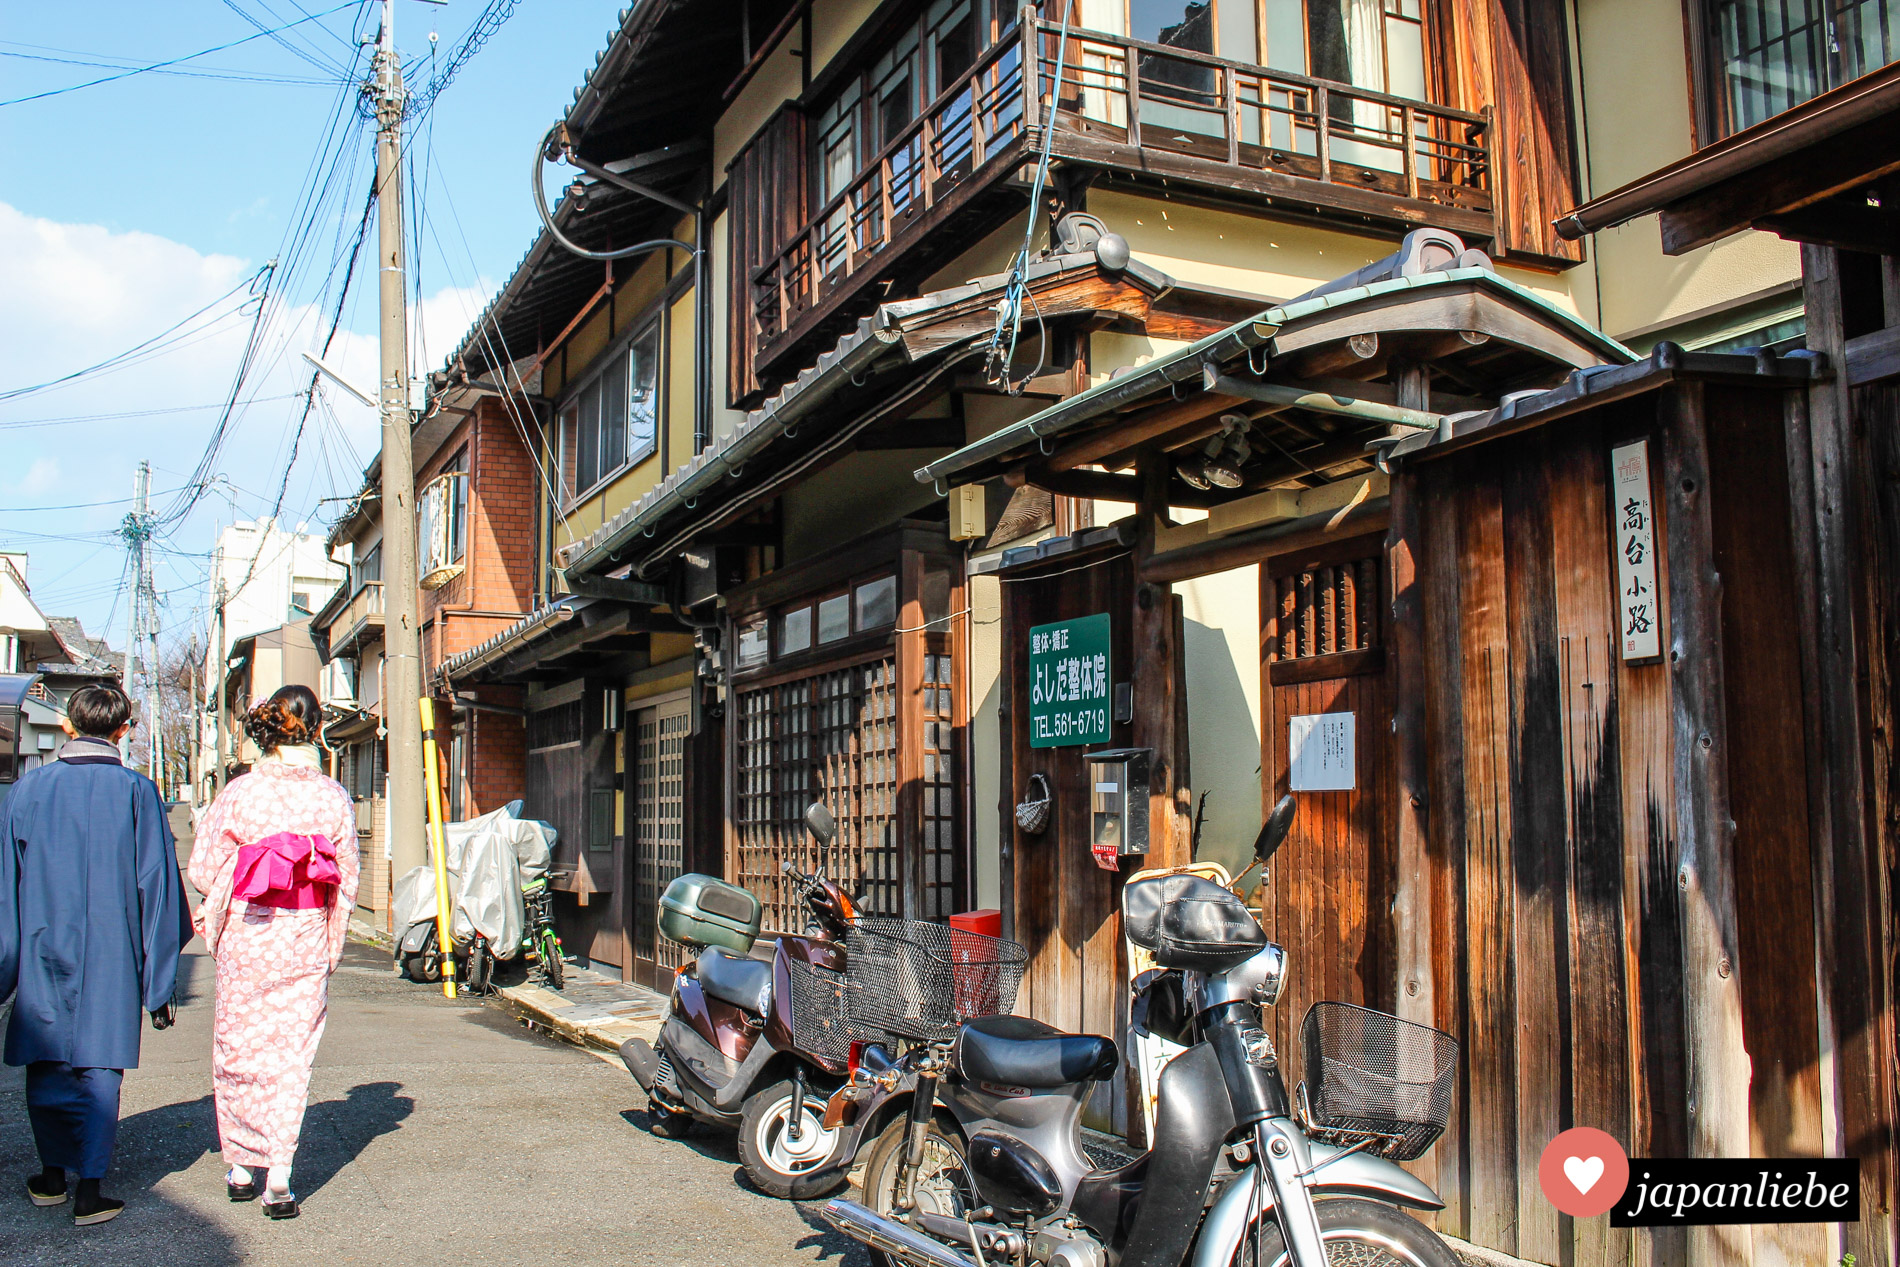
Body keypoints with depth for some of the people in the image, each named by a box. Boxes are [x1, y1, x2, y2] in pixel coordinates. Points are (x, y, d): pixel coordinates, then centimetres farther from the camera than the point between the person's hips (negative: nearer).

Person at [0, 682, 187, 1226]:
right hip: (111, 957, -2)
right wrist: (159, 981, 1)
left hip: (45, 955, 2)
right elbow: (157, 886, -5)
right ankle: (89, 1192, 2)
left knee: (48, 1067, 16)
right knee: (99, 1069, 4)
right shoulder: (137, 792, -5)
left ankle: (53, 1176, 26)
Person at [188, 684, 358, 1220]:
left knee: (240, 1048, 14)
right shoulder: (334, 796, -6)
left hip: (245, 936, 0)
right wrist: (331, 941, 12)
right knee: (292, 1054, 6)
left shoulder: (240, 791, -8)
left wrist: (216, 913, 17)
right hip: (305, 941, 0)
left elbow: (205, 865, -3)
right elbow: (346, 879, -1)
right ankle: (278, 1182, 4)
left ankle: (243, 1168, 24)